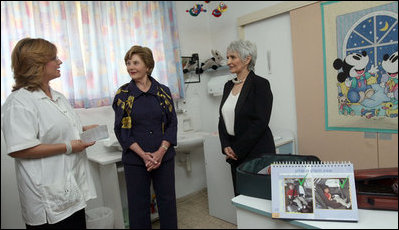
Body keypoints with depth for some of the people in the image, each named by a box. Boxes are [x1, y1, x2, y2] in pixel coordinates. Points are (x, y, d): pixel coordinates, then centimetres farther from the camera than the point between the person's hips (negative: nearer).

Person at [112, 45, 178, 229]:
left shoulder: (163, 92, 2)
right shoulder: (122, 94, 0)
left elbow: (172, 124, 2)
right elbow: (121, 130, -3)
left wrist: (161, 152, -11)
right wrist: (143, 155, -12)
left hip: (164, 157, 1)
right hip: (135, 159, -1)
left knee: (167, 200, 12)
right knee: (138, 203, 10)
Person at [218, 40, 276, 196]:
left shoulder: (260, 84, -10)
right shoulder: (229, 85, 11)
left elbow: (260, 123, -16)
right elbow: (223, 118, 12)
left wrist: (238, 150, -14)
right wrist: (226, 146, -1)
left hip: (257, 152, -6)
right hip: (235, 153, 6)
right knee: (239, 195, 11)